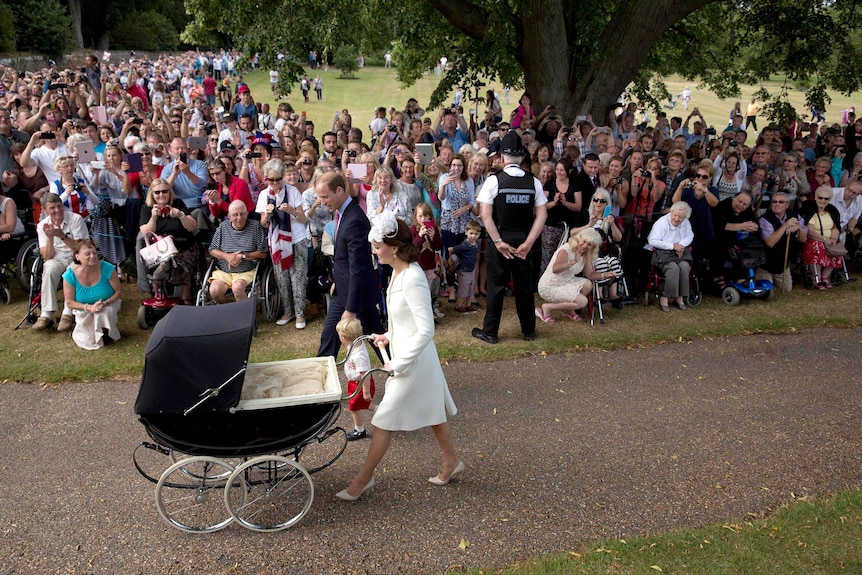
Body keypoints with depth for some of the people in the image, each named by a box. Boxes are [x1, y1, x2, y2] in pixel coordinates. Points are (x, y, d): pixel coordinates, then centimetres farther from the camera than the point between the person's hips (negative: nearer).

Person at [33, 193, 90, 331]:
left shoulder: (76, 219, -8)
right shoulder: (42, 226, 1)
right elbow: (47, 256, -5)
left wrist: (62, 235, -26)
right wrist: (50, 238, -22)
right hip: (56, 259, 2)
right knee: (50, 269, -32)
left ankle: (68, 313, -33)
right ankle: (46, 314, -31)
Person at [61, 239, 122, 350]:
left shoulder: (107, 268, -23)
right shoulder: (70, 275, -21)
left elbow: (119, 292, -12)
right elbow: (69, 302, -12)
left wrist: (105, 303, -30)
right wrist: (89, 307, -28)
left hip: (108, 306, -1)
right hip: (84, 312, 1)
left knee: (104, 312, -37)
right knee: (86, 343, -12)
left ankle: (109, 333, -3)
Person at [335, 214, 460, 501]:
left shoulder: (412, 280, -27)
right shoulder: (399, 271, 2)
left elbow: (426, 330, -27)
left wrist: (398, 364, -21)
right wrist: (389, 336, 12)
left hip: (413, 360, -10)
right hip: (406, 352, 10)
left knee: (383, 421, 3)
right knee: (432, 412, 22)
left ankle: (364, 478, 18)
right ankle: (452, 463, 39)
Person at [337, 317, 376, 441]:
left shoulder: (359, 356, -39)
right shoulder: (357, 343, -13)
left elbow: (365, 375, -31)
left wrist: (366, 391, -25)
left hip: (360, 384, -9)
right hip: (355, 381, 9)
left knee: (354, 407, 11)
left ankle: (360, 431, 32)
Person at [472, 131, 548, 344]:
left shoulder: (493, 180, -9)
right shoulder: (533, 182, 0)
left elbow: (486, 215, -13)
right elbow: (542, 216, -4)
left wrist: (499, 242, -11)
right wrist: (527, 243, -6)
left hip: (500, 240, -2)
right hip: (523, 240, 3)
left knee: (496, 285, 6)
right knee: (524, 285, 13)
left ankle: (490, 332, 12)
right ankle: (529, 331, 23)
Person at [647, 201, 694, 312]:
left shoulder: (685, 222, 7)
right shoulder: (661, 222, -10)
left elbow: (690, 235, 14)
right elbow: (652, 241, -17)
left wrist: (681, 245, -9)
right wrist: (672, 246, -16)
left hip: (681, 252, 5)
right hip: (664, 253, -5)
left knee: (685, 266, -27)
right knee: (673, 267, -32)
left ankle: (680, 298, -18)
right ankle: (664, 298, -24)